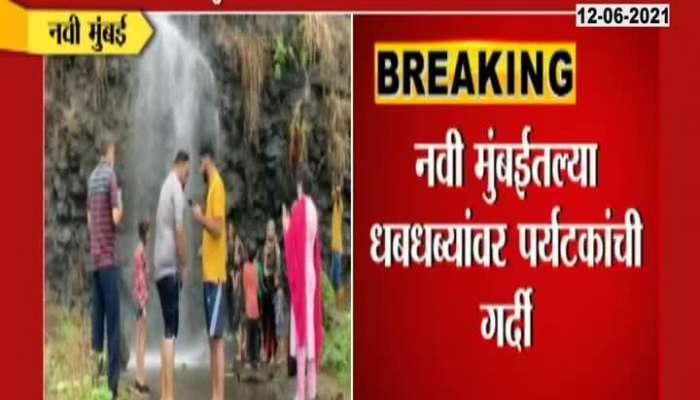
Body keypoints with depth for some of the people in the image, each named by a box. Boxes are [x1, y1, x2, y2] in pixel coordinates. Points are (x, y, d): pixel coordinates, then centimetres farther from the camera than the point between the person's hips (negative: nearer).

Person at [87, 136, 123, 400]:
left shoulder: (92, 177, 12)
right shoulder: (110, 175, -10)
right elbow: (116, 218, -15)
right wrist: (120, 205, 3)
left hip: (94, 256, 7)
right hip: (107, 257, -7)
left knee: (98, 315, 9)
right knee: (113, 318, -6)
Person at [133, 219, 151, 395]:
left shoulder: (140, 249, 14)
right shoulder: (141, 251, -16)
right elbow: (141, 277, -20)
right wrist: (143, 304, -21)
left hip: (140, 297, 10)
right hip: (141, 297, -10)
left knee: (140, 340, 11)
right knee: (142, 341, -8)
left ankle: (139, 380, 14)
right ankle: (141, 382, -7)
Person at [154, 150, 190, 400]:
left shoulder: (166, 186, 19)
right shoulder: (176, 187, -9)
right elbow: (179, 229, -17)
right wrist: (184, 264, -6)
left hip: (160, 267, 9)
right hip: (170, 266, -9)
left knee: (168, 330, 11)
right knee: (171, 332, -10)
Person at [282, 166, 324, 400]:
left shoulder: (298, 209, -14)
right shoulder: (312, 209, 10)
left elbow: (294, 246, -14)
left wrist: (286, 226, -1)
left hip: (300, 275, -8)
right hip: (311, 274, 8)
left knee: (301, 328, -7)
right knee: (310, 324, 10)